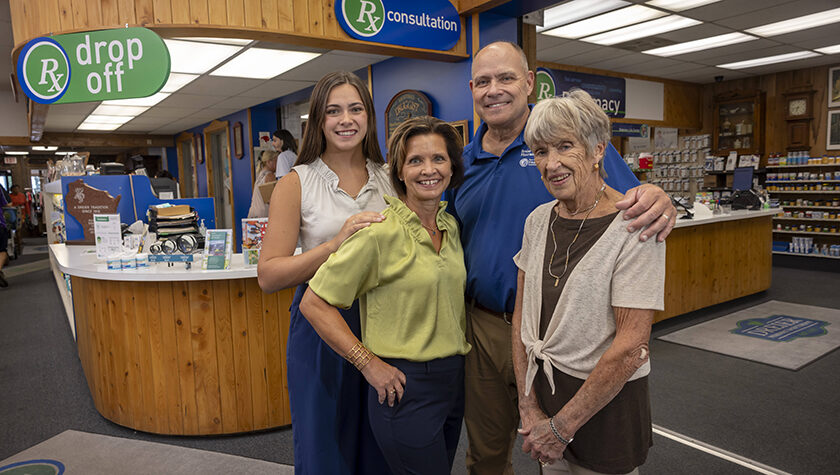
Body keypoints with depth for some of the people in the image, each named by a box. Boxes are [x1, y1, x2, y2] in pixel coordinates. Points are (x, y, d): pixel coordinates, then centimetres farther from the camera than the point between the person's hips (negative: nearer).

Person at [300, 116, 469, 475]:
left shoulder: (452, 227, 4)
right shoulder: (381, 232, -18)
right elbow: (314, 303, -17)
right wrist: (369, 364, -17)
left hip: (453, 379, 7)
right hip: (405, 386, -7)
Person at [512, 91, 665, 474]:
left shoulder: (633, 229, -19)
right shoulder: (539, 220, -1)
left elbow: (629, 346, -20)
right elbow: (521, 315, 2)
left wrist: (560, 427, -14)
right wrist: (529, 408, -4)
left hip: (607, 402, -5)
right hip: (542, 387, 5)